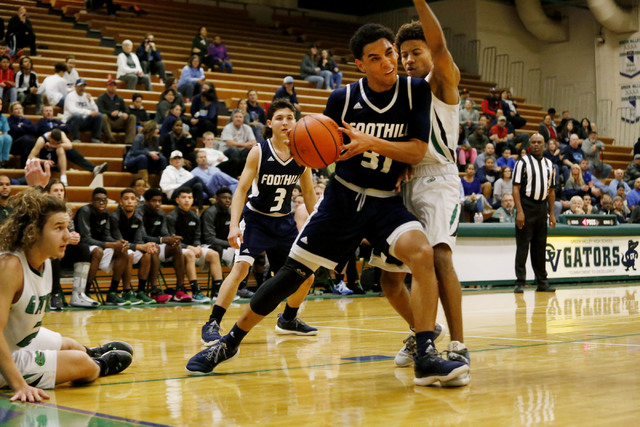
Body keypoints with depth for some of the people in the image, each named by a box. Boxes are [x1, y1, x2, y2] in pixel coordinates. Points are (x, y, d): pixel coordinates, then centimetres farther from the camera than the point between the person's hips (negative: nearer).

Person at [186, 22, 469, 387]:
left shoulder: (416, 91, -7)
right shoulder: (343, 99, -5)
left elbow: (417, 151, -13)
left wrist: (371, 143, -26)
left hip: (387, 202, 0)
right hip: (343, 196, 1)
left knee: (423, 253, -29)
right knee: (293, 273, 1)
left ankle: (426, 357, -25)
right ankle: (230, 342, 18)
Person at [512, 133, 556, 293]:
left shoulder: (549, 164, 14)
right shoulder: (523, 162, -4)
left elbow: (551, 190, 17)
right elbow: (516, 188, -9)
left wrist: (552, 213, 11)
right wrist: (519, 211, -18)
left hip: (542, 207, 5)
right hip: (527, 206, -5)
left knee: (540, 247, 10)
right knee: (523, 246, -5)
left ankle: (542, 282, 15)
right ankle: (520, 282, -2)